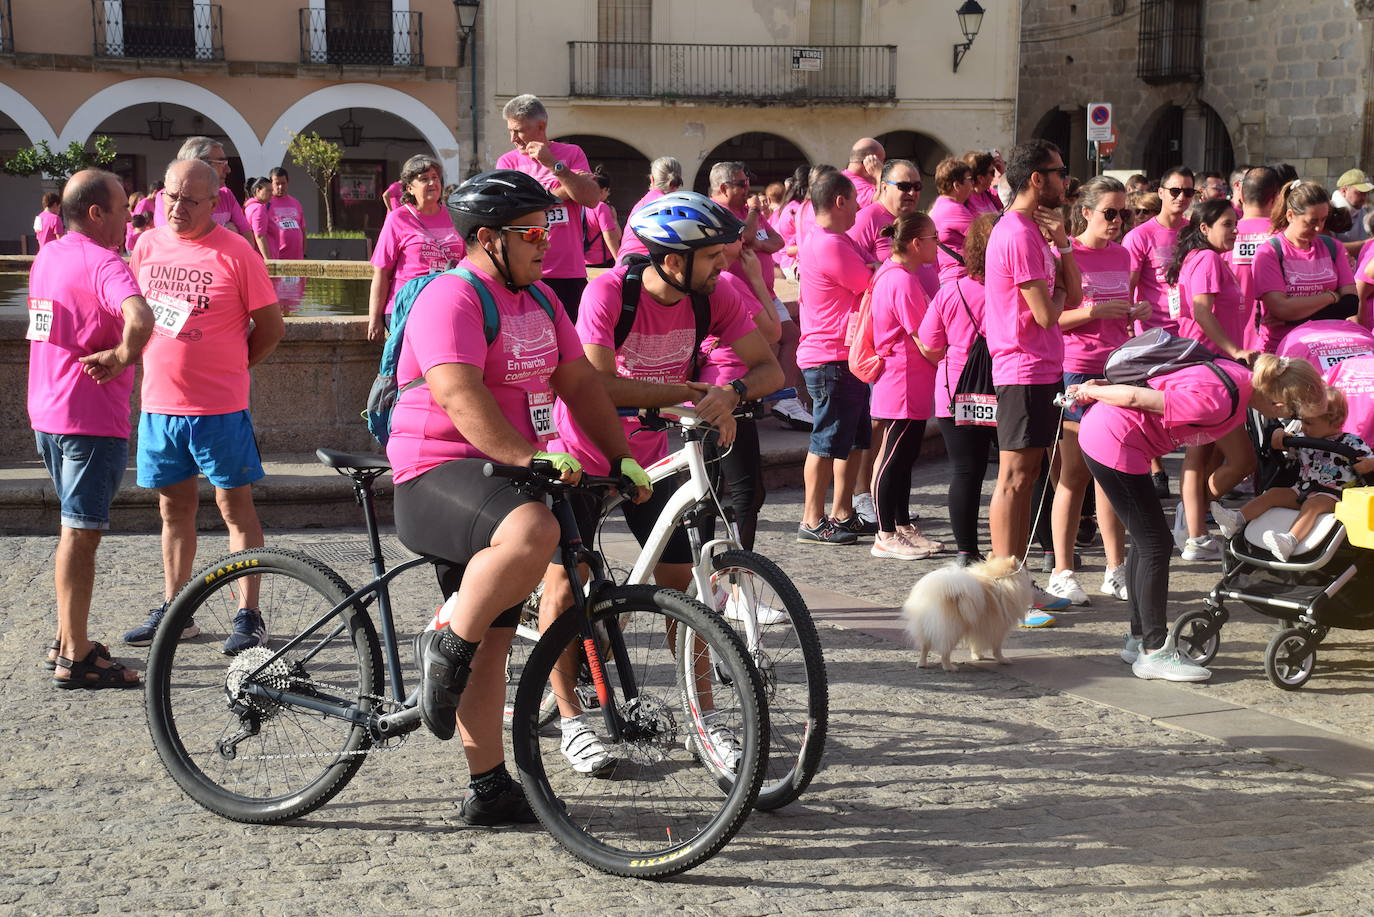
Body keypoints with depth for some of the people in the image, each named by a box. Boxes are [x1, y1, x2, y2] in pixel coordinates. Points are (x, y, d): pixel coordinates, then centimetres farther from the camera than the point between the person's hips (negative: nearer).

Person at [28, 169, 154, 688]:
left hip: (47, 413, 9)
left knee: (76, 528, 19)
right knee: (82, 533, -3)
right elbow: (140, 319, -36)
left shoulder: (47, 256, 12)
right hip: (91, 419, -9)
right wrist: (122, 356, -19)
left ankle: (67, 640, 27)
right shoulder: (103, 263, -17)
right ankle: (76, 659, 2)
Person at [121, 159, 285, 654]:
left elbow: (270, 327, -4)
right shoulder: (148, 245, 6)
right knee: (174, 506, 15)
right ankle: (173, 610, 25)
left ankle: (248, 616, 10)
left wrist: (230, 368, 0)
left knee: (235, 506, 3)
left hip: (219, 407, -5)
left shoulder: (235, 252, -10)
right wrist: (162, 364, 9)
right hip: (158, 403, 5)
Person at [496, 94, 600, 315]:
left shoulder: (572, 154, 8)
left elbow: (592, 199, -7)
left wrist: (553, 164, -13)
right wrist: (564, 191, -6)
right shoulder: (507, 161, 7)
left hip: (569, 272, 0)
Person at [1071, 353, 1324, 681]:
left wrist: (1095, 389, 14)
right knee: (1155, 544, -5)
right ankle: (1154, 652, 1)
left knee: (1146, 541, 15)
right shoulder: (1219, 401, -26)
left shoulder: (1238, 376, 4)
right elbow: (1137, 398, -23)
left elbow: (1157, 383, 11)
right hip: (1112, 442, -10)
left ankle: (1139, 639, 25)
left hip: (1105, 431, 10)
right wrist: (1090, 391, -7)